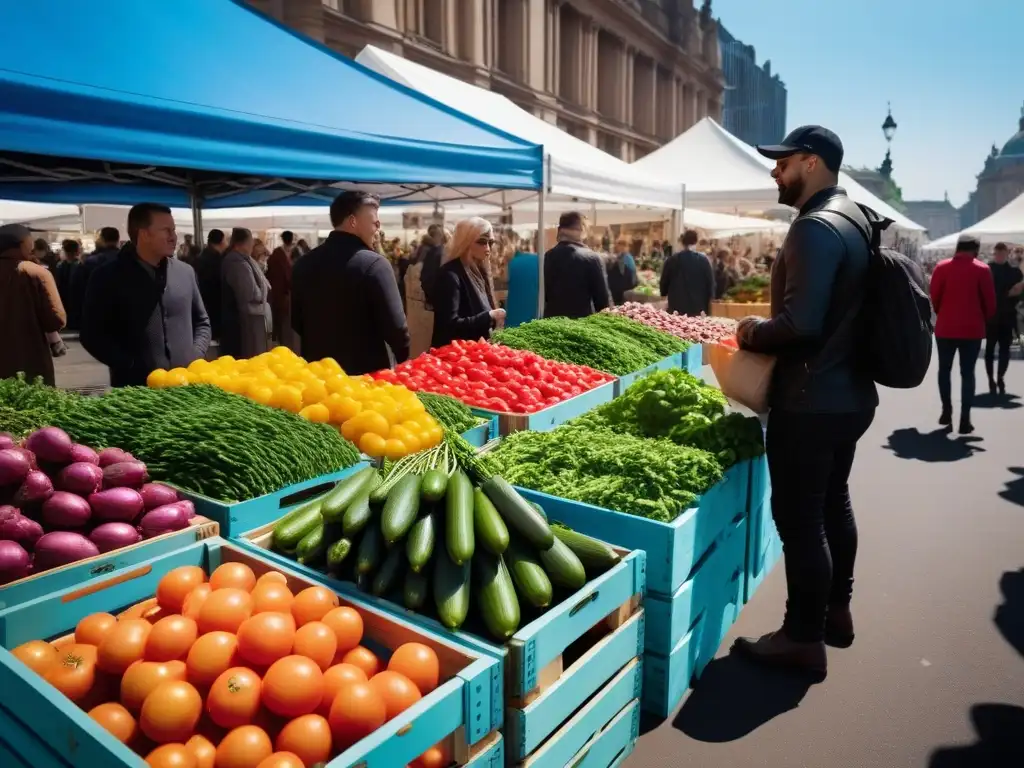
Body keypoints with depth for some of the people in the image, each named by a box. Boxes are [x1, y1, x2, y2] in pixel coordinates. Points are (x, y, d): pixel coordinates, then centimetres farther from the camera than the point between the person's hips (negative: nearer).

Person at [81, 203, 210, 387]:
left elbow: (202, 322, 16)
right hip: (135, 387, -3)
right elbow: (93, 334, -3)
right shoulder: (108, 276, -2)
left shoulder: (185, 272, 9)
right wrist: (132, 367, -13)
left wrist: (195, 357, -1)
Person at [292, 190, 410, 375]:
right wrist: (406, 362, -1)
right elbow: (395, 326, -17)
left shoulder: (304, 263, 4)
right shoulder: (374, 264, -16)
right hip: (367, 372, -6)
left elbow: (296, 322, 12)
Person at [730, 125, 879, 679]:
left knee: (799, 518, -1)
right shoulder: (854, 218, 12)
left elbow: (801, 323, -28)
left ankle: (804, 639, 11)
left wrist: (754, 333, -10)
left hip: (810, 401, -10)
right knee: (832, 504, 21)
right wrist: (767, 330, 12)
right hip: (849, 393, 10)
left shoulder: (815, 227, -19)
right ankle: (835, 611, 36)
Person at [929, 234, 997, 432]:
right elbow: (990, 301, -2)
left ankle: (947, 410, 16)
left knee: (944, 369, 15)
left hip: (945, 327, 1)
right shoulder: (982, 269, -4)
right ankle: (965, 418, -1)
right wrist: (985, 321, 15)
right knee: (967, 373, 3)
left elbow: (934, 296, 1)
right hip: (972, 329, -1)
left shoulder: (942, 267, -2)